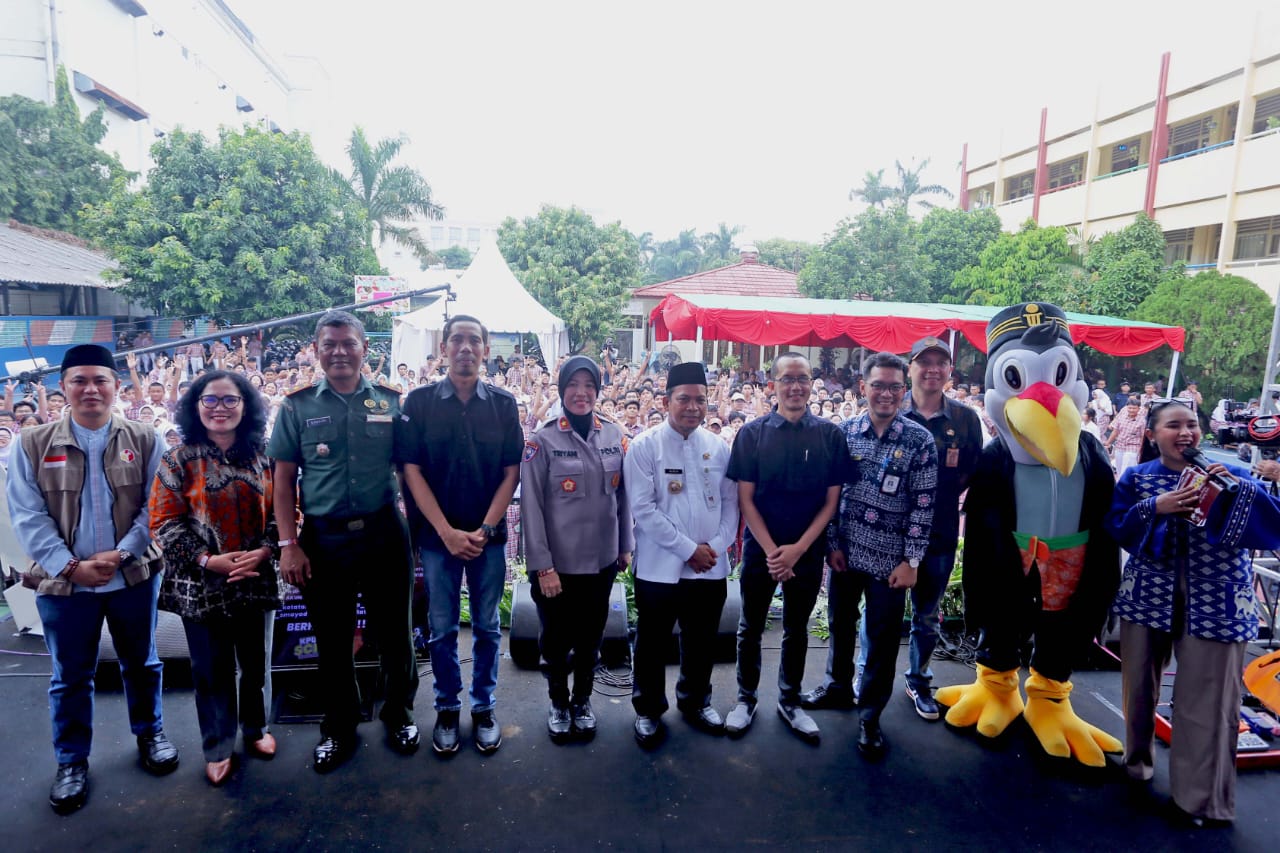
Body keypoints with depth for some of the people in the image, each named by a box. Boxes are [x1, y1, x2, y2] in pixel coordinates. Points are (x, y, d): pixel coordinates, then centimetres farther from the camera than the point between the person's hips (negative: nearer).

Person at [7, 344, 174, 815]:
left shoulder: (144, 440, -1)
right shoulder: (31, 445, -1)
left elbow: (155, 507, -4)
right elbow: (29, 518, -5)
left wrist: (119, 553, -16)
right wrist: (70, 566, -14)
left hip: (134, 577, 0)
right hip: (63, 582, 0)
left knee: (141, 663, 15)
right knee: (71, 676, 13)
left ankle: (149, 733, 36)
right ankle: (71, 761, 30)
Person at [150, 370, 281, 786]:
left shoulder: (262, 456, 1)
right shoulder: (179, 460, -4)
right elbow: (165, 522, -6)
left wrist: (264, 551, -15)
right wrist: (207, 560, -16)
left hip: (257, 579, 2)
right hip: (202, 583, -1)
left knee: (256, 662, 15)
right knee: (212, 669, 11)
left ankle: (256, 727, 38)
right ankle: (217, 747, 30)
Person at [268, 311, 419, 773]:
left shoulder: (391, 401, 1)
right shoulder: (298, 406, 1)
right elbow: (283, 479, 2)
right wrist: (288, 544, -4)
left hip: (384, 533, 0)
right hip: (323, 539, 0)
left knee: (394, 631, 11)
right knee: (333, 639, 14)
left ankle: (399, 714, 34)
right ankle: (338, 726, 34)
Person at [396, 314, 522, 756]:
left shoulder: (503, 404, -1)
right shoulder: (419, 402, -3)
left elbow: (511, 471, -1)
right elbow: (411, 470, -5)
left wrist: (485, 530, -11)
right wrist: (447, 531, -13)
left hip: (489, 536, 1)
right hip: (436, 535, 0)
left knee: (487, 627, 11)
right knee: (442, 628, 10)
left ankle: (484, 707, 28)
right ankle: (447, 708, 28)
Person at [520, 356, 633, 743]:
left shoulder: (615, 437, 1)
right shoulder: (543, 441, -9)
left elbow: (624, 495, 7)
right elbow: (531, 507, -10)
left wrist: (626, 546, 7)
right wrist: (542, 566, -12)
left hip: (601, 562, 3)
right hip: (557, 565, -3)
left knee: (590, 638, 16)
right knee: (557, 639, 13)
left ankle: (582, 701, 38)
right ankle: (558, 703, 37)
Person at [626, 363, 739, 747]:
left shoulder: (718, 446, 4)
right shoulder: (644, 447, -9)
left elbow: (731, 502, 6)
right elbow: (643, 508, -14)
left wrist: (717, 546, -8)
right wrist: (689, 549, -16)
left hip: (711, 568, 4)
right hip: (659, 568, -3)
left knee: (702, 641, 18)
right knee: (652, 643, 11)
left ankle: (695, 701, 40)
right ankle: (648, 708, 32)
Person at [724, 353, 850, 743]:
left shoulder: (831, 435, -4)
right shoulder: (752, 432, -7)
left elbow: (832, 500, -3)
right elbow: (745, 499, -6)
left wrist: (798, 548, -12)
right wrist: (771, 550, -14)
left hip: (808, 551, 1)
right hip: (760, 549, -1)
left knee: (796, 629, 16)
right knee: (751, 627, 12)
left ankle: (790, 700, 34)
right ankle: (746, 697, 31)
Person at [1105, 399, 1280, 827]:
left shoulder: (1228, 474, 2)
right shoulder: (1136, 478, 3)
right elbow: (1115, 528, -5)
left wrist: (1239, 488, -20)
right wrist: (1155, 508, -19)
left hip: (1215, 603, -1)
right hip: (1149, 597, 1)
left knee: (1207, 700, 1)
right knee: (1140, 685, 13)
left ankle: (1202, 799, 16)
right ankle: (1135, 760, 36)